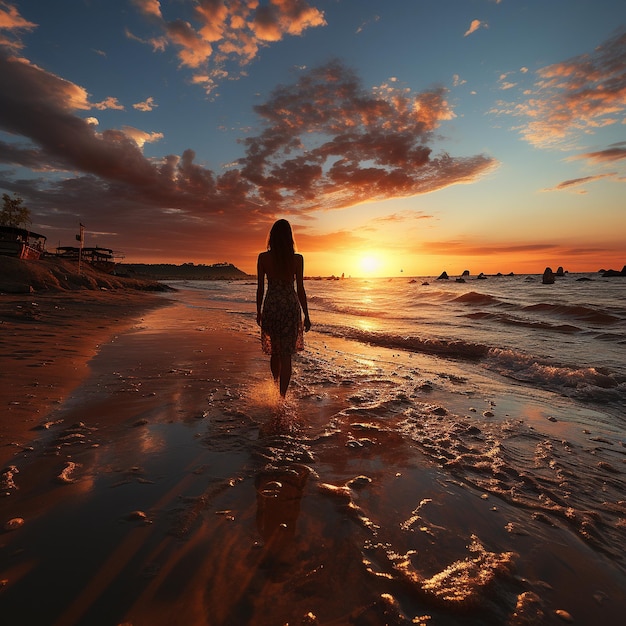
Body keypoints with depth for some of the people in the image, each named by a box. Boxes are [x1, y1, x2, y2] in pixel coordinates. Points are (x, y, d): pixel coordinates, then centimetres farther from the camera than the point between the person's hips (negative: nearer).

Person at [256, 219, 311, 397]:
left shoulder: (263, 258, -3)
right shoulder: (297, 259, -6)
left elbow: (260, 288, 1)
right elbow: (300, 289, -4)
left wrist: (258, 311, 13)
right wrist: (306, 315, 4)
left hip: (271, 306, 2)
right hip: (291, 306, -2)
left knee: (275, 351, 19)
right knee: (286, 355, 4)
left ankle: (277, 387, 37)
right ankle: (282, 395, 4)